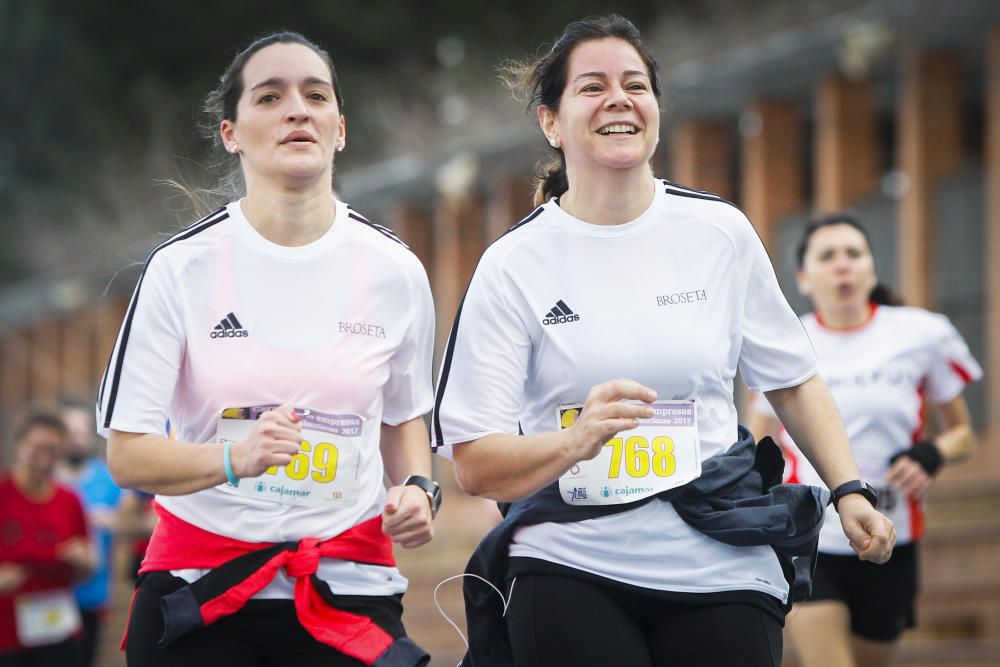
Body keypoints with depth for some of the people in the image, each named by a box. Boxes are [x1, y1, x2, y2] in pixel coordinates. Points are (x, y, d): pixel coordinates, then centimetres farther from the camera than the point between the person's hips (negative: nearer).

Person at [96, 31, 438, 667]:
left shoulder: (393, 269, 1)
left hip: (348, 587, 2)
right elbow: (127, 455, -7)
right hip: (199, 585, -1)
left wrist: (418, 488, -2)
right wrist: (235, 458, -24)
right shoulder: (182, 265, -6)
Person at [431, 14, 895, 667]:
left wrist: (849, 489, 4)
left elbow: (792, 379, 15)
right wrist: (576, 442, -24)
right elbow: (474, 465, -7)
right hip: (568, 571, -2)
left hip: (721, 567, 2)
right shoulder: (514, 264, -3)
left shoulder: (721, 232, 4)